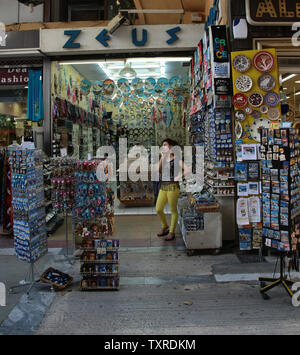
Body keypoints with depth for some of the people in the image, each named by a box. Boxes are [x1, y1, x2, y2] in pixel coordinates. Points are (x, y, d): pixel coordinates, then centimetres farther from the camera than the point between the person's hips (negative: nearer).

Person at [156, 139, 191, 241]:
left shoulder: (176, 159, -6)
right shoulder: (163, 159, 13)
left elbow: (188, 170, -16)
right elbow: (158, 171, -1)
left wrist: (178, 177, -13)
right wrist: (162, 157, -1)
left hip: (173, 187, -7)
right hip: (163, 187, 7)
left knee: (173, 210, 5)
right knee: (158, 209, 9)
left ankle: (171, 233, 16)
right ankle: (165, 227, 31)